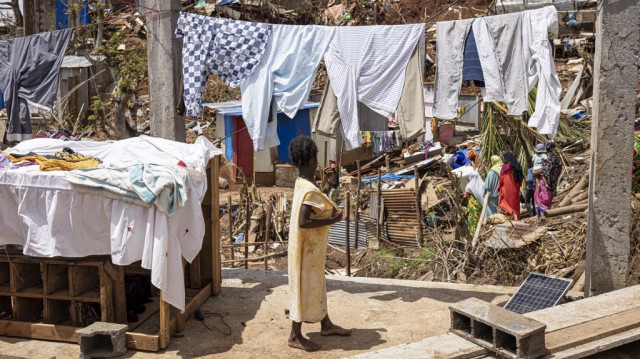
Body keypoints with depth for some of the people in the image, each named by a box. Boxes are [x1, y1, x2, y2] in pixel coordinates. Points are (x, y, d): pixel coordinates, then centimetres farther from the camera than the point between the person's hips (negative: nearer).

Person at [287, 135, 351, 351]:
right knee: (304, 287, 1)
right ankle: (295, 336, 13)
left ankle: (326, 325, 36)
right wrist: (331, 220, -24)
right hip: (307, 247, -10)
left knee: (316, 285, 21)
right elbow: (303, 222, -31)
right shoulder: (309, 190, -26)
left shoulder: (302, 183, 4)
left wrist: (328, 183, 14)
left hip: (312, 245, 10)